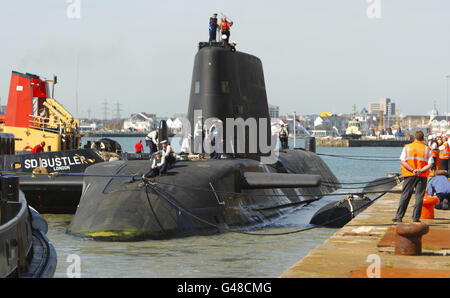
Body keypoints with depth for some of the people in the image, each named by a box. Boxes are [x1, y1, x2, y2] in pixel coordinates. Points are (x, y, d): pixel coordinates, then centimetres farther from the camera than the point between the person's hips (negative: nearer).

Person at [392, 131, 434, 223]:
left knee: (405, 196, 4)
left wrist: (413, 170, -10)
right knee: (419, 197, 4)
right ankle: (416, 218, 1)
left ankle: (399, 217, 3)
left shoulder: (407, 147, 3)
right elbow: (430, 164, -5)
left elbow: (403, 162, -7)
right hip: (422, 176, 0)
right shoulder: (427, 149, 4)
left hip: (409, 175, 0)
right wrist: (421, 170, -12)